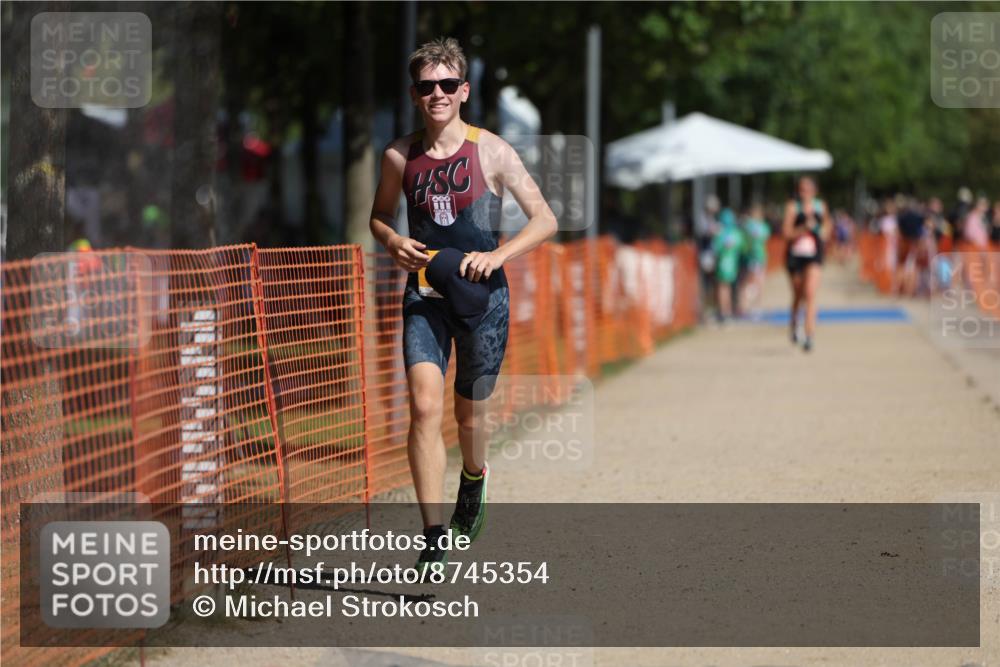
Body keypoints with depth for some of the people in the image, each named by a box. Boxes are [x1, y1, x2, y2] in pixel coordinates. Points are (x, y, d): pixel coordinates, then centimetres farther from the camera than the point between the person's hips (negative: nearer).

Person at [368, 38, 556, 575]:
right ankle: (434, 541, -17)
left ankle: (474, 479, 48)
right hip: (423, 294, 1)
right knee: (424, 407, -17)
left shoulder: (491, 152, -6)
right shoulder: (400, 157, 2)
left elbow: (545, 220, -4)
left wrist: (497, 255, -19)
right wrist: (393, 242, -4)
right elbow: (379, 216, 19)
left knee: (469, 414, 11)